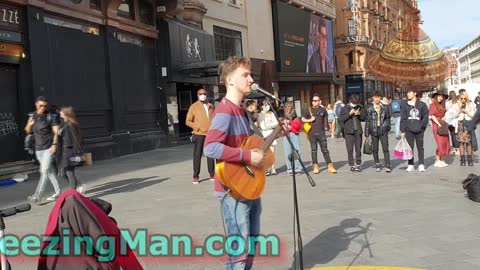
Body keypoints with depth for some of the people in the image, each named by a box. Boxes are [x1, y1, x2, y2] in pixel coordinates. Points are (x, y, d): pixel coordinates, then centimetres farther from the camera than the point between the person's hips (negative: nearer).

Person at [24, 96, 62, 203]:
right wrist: (29, 124, -5)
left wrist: (54, 144, -19)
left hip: (49, 148, -6)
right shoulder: (33, 117, 10)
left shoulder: (51, 117, -5)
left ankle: (38, 195, -11)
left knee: (45, 171, -9)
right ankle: (57, 192, 19)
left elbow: (56, 132, -8)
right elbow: (27, 131, 17)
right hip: (38, 149, 6)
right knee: (50, 171, 11)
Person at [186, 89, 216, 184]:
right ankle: (196, 176, 6)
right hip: (199, 134, -3)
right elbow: (188, 121, -1)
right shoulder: (193, 107, 1)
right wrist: (198, 128, -13)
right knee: (197, 155, 0)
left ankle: (212, 174, 18)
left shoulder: (210, 106, 12)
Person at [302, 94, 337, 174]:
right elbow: (302, 119, 8)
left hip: (321, 133, 0)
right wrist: (310, 120, -7)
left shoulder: (323, 110, 3)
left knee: (325, 149, 1)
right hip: (312, 133, 0)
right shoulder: (309, 110, 1)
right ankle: (315, 166, 13)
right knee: (313, 150, 5)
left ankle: (330, 165, 3)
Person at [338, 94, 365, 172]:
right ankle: (352, 165, 6)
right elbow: (340, 119, -7)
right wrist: (349, 114, -16)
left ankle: (358, 164, 14)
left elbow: (363, 118, 13)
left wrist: (359, 114, -8)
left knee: (358, 149, 6)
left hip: (358, 131, 3)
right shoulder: (345, 108, -1)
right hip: (349, 131, -2)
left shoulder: (359, 107, 8)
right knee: (350, 149, -1)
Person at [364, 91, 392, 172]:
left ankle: (387, 166, -2)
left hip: (383, 130, 0)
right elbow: (367, 121, 3)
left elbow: (388, 118, 14)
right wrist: (366, 133, 1)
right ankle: (377, 164, 20)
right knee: (375, 149, 7)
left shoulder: (385, 107, 5)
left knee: (385, 148, -5)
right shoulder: (369, 108, 2)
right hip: (374, 131, 1)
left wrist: (387, 126, 2)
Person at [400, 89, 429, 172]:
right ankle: (410, 165, 11)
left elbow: (426, 116, 5)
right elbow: (403, 119, 4)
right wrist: (402, 131, 1)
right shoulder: (405, 105, 4)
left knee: (420, 148, 6)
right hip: (409, 130, 1)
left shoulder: (422, 104, 2)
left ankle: (421, 165, 13)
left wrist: (422, 126, -5)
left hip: (419, 130, -1)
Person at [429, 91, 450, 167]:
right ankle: (437, 161, -4)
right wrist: (438, 124, -18)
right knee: (440, 143, -11)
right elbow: (432, 116, -12)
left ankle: (442, 160, 9)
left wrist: (444, 117, 3)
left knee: (445, 143, 2)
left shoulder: (442, 105, 18)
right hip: (437, 126, -7)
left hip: (443, 126, 7)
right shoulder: (433, 105, -4)